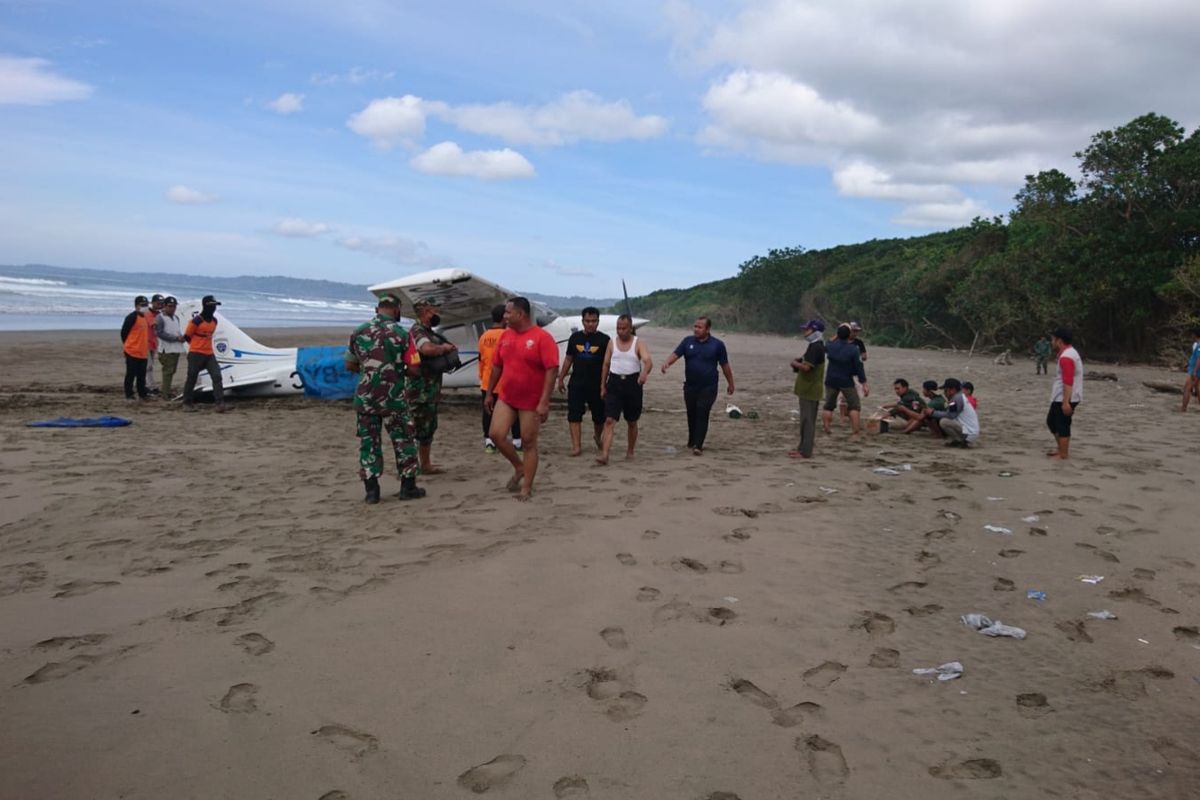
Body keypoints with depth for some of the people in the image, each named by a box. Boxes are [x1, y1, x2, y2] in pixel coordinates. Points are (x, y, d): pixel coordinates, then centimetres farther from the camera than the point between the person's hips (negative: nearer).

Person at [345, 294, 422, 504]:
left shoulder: (359, 332, 4)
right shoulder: (400, 333, -6)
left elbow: (349, 365, 10)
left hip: (365, 397, 3)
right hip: (393, 397, -3)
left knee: (368, 442, 8)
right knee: (403, 440, 9)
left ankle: (371, 490, 8)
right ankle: (408, 487, 11)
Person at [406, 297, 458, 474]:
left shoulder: (427, 331, 16)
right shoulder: (417, 331, -16)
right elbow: (428, 349, -36)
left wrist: (448, 347, 1)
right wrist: (444, 347, -18)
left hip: (430, 388, 10)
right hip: (421, 389, -10)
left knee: (429, 427, 15)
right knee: (422, 428, -4)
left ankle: (426, 465, 22)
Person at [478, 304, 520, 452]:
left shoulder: (484, 336, 4)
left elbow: (481, 359, 10)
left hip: (487, 383, 5)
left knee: (489, 413, 8)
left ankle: (488, 441, 5)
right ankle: (517, 440, 13)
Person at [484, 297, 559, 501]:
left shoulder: (542, 338, -15)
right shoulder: (506, 336, 6)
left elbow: (552, 370, -19)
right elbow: (497, 366, 15)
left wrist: (544, 402, -24)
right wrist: (489, 393, 15)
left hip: (531, 401, -6)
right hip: (506, 397, 6)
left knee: (529, 442, 2)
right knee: (496, 434, -3)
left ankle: (527, 488, 14)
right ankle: (519, 467, 21)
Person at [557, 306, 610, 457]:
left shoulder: (604, 340, -1)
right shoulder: (575, 337, 7)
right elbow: (568, 359, 14)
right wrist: (561, 378, 11)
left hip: (597, 385, -1)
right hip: (576, 384, 2)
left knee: (599, 416, 9)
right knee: (574, 415, -6)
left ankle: (597, 436, 38)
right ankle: (576, 445, -2)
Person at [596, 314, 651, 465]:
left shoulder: (638, 343, -3)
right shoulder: (611, 342, 6)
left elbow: (648, 361, -19)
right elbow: (606, 364, 12)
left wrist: (645, 372, -41)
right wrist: (603, 386, 9)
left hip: (633, 383, -1)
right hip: (614, 382, 1)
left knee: (632, 422, 12)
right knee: (609, 420, -11)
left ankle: (630, 452, 28)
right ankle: (604, 454, -17)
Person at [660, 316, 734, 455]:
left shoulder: (717, 344, -2)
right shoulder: (688, 341, 3)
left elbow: (725, 365, 4)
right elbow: (676, 354, -8)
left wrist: (730, 383, 10)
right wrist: (667, 363, -30)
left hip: (708, 388, -3)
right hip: (690, 386, 3)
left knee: (702, 415, -10)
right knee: (691, 414, 12)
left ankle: (698, 445, -11)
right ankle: (692, 441, 31)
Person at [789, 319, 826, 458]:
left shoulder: (816, 347, -17)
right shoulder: (814, 346, 15)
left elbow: (806, 367, -25)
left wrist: (795, 363, -8)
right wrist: (798, 362, 6)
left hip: (810, 390, -10)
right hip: (807, 389, 10)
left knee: (807, 420, -7)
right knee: (806, 420, 15)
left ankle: (805, 452, -5)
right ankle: (803, 448, 22)